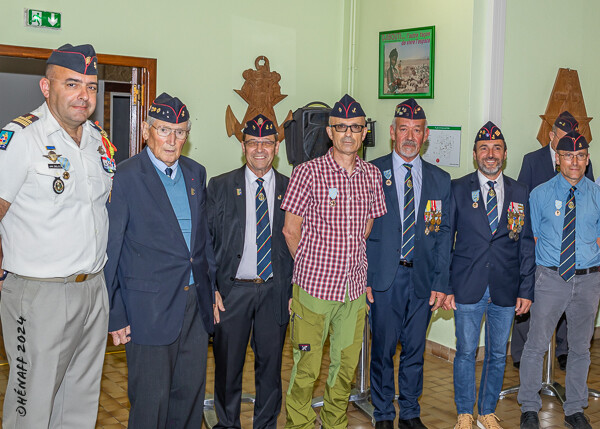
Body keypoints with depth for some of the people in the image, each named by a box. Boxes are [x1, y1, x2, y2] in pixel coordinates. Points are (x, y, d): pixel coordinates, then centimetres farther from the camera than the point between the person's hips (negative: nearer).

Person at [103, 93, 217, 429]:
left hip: (196, 302, 6)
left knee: (191, 393, 15)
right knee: (150, 400, 4)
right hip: (150, 307, -6)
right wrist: (114, 315, -11)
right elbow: (109, 249, -10)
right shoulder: (125, 176, -10)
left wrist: (212, 287, 15)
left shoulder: (196, 173, 10)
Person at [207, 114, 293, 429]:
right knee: (228, 365, 9)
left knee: (270, 364, 10)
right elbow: (206, 240, 1)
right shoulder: (220, 186, 2)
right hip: (232, 289, -1)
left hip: (275, 292, 1)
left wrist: (295, 291, 1)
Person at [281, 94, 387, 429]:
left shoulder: (372, 175, 6)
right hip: (314, 286, -4)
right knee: (307, 366, 2)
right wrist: (312, 267, 5)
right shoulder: (308, 172, -8)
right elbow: (291, 230, -2)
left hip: (354, 286, 4)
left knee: (346, 364, 14)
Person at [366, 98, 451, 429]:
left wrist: (441, 283, 1)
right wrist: (363, 276, -8)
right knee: (383, 350, 5)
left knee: (415, 349, 11)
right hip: (383, 277, -2)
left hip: (422, 277, 3)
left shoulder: (440, 180, 8)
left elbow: (443, 234, 7)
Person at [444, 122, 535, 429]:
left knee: (497, 355, 11)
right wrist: (445, 286, -4)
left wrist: (526, 290, 2)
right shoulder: (458, 189, 0)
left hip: (506, 290, 2)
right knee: (466, 352, 6)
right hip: (468, 288, -2)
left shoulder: (520, 194, 6)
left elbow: (526, 245, 7)